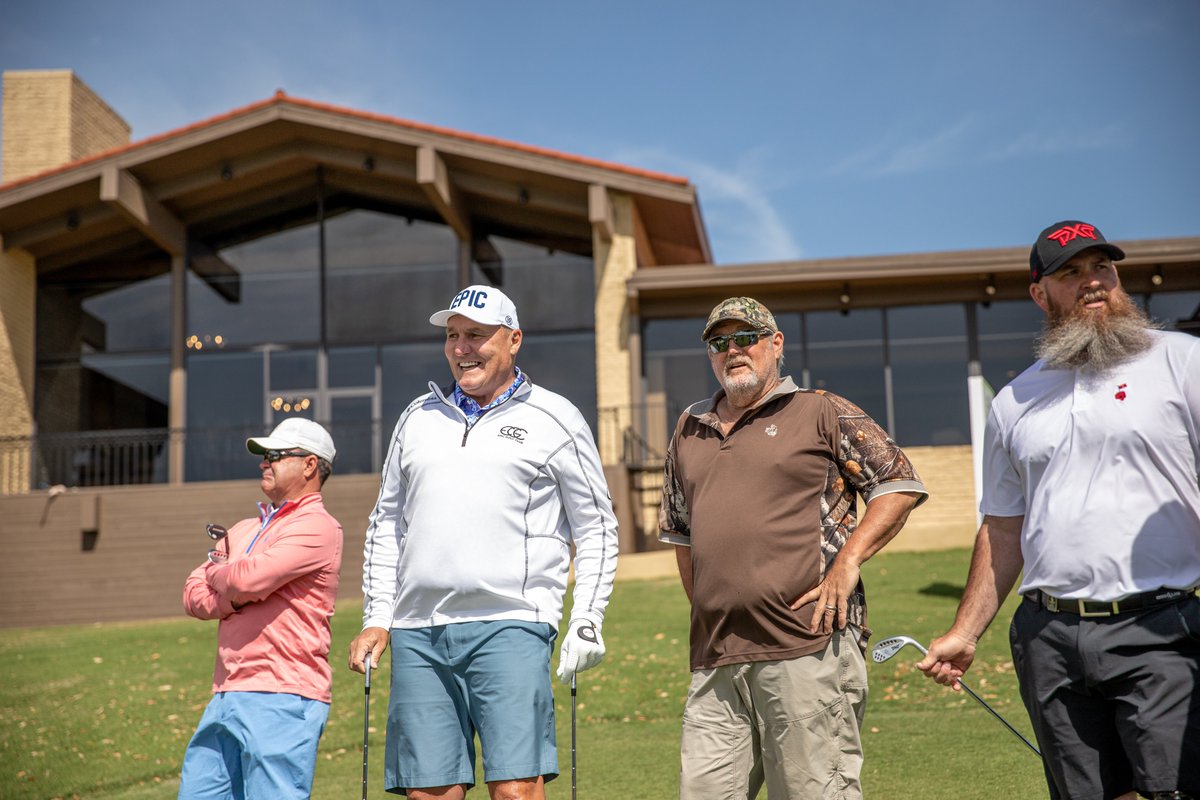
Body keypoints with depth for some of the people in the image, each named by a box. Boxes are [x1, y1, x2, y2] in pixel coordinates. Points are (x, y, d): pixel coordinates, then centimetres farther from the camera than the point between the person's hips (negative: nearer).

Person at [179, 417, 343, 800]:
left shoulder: (317, 527, -5)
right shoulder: (245, 529, 21)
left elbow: (248, 578, -17)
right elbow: (194, 596, 12)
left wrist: (217, 571, 5)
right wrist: (237, 593, -8)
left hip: (283, 700, -8)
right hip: (226, 697, 8)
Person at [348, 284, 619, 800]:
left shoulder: (554, 420, 7)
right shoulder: (419, 417, 17)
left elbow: (596, 529, 7)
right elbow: (386, 525, 22)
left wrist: (587, 622, -3)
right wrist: (375, 619, 13)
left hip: (511, 625, -4)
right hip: (418, 629, 4)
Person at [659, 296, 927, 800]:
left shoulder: (821, 413, 5)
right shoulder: (690, 430, 20)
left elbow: (900, 484, 2)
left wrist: (847, 562, -9)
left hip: (809, 649, -5)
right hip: (714, 661, 5)